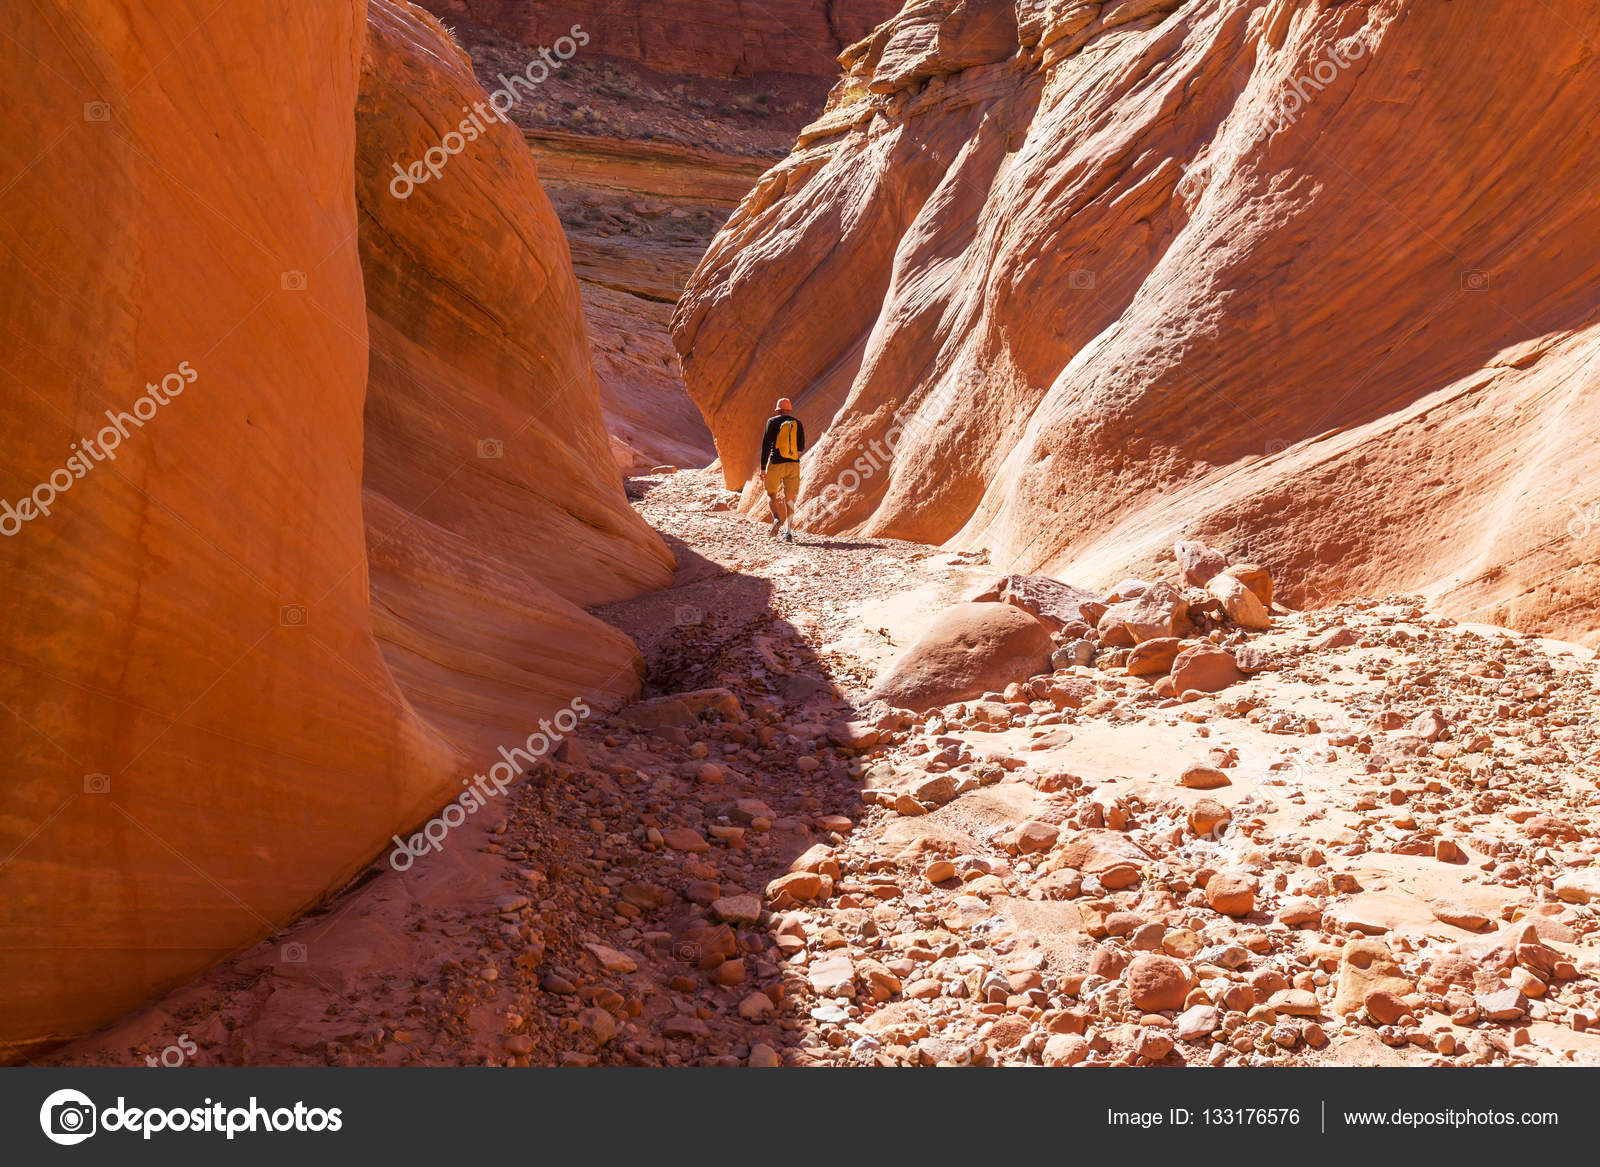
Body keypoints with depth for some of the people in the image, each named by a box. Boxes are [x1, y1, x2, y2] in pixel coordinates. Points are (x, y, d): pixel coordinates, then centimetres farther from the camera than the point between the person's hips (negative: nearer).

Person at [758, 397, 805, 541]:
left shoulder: (773, 421, 1)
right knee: (789, 500, 5)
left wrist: (763, 468, -3)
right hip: (793, 464, 2)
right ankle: (789, 532, -6)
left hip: (776, 464, -2)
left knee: (771, 495, 14)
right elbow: (801, 448, 10)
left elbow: (766, 444, -5)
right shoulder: (797, 423, 9)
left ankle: (776, 518, -14)